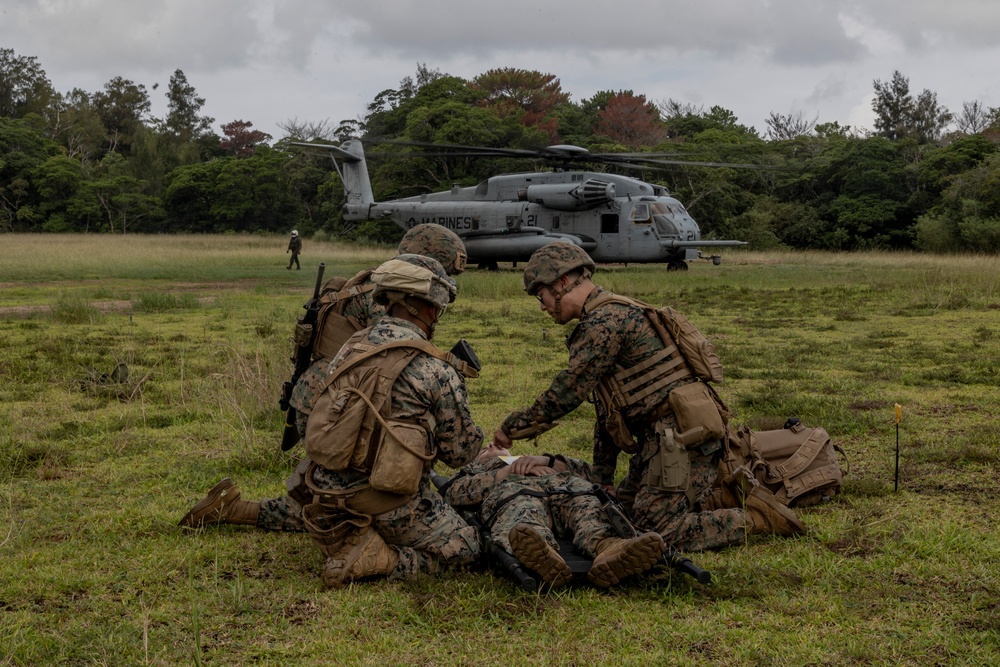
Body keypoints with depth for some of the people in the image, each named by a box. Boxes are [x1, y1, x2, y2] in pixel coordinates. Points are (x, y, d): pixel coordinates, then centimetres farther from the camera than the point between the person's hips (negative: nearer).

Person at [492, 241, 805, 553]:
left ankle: (756, 517, -4)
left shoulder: (606, 321, -14)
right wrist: (601, 480, 25)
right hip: (658, 437, 10)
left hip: (681, 437, -10)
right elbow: (606, 410, 24)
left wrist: (512, 424, -1)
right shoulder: (610, 317, 20)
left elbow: (566, 394, -15)